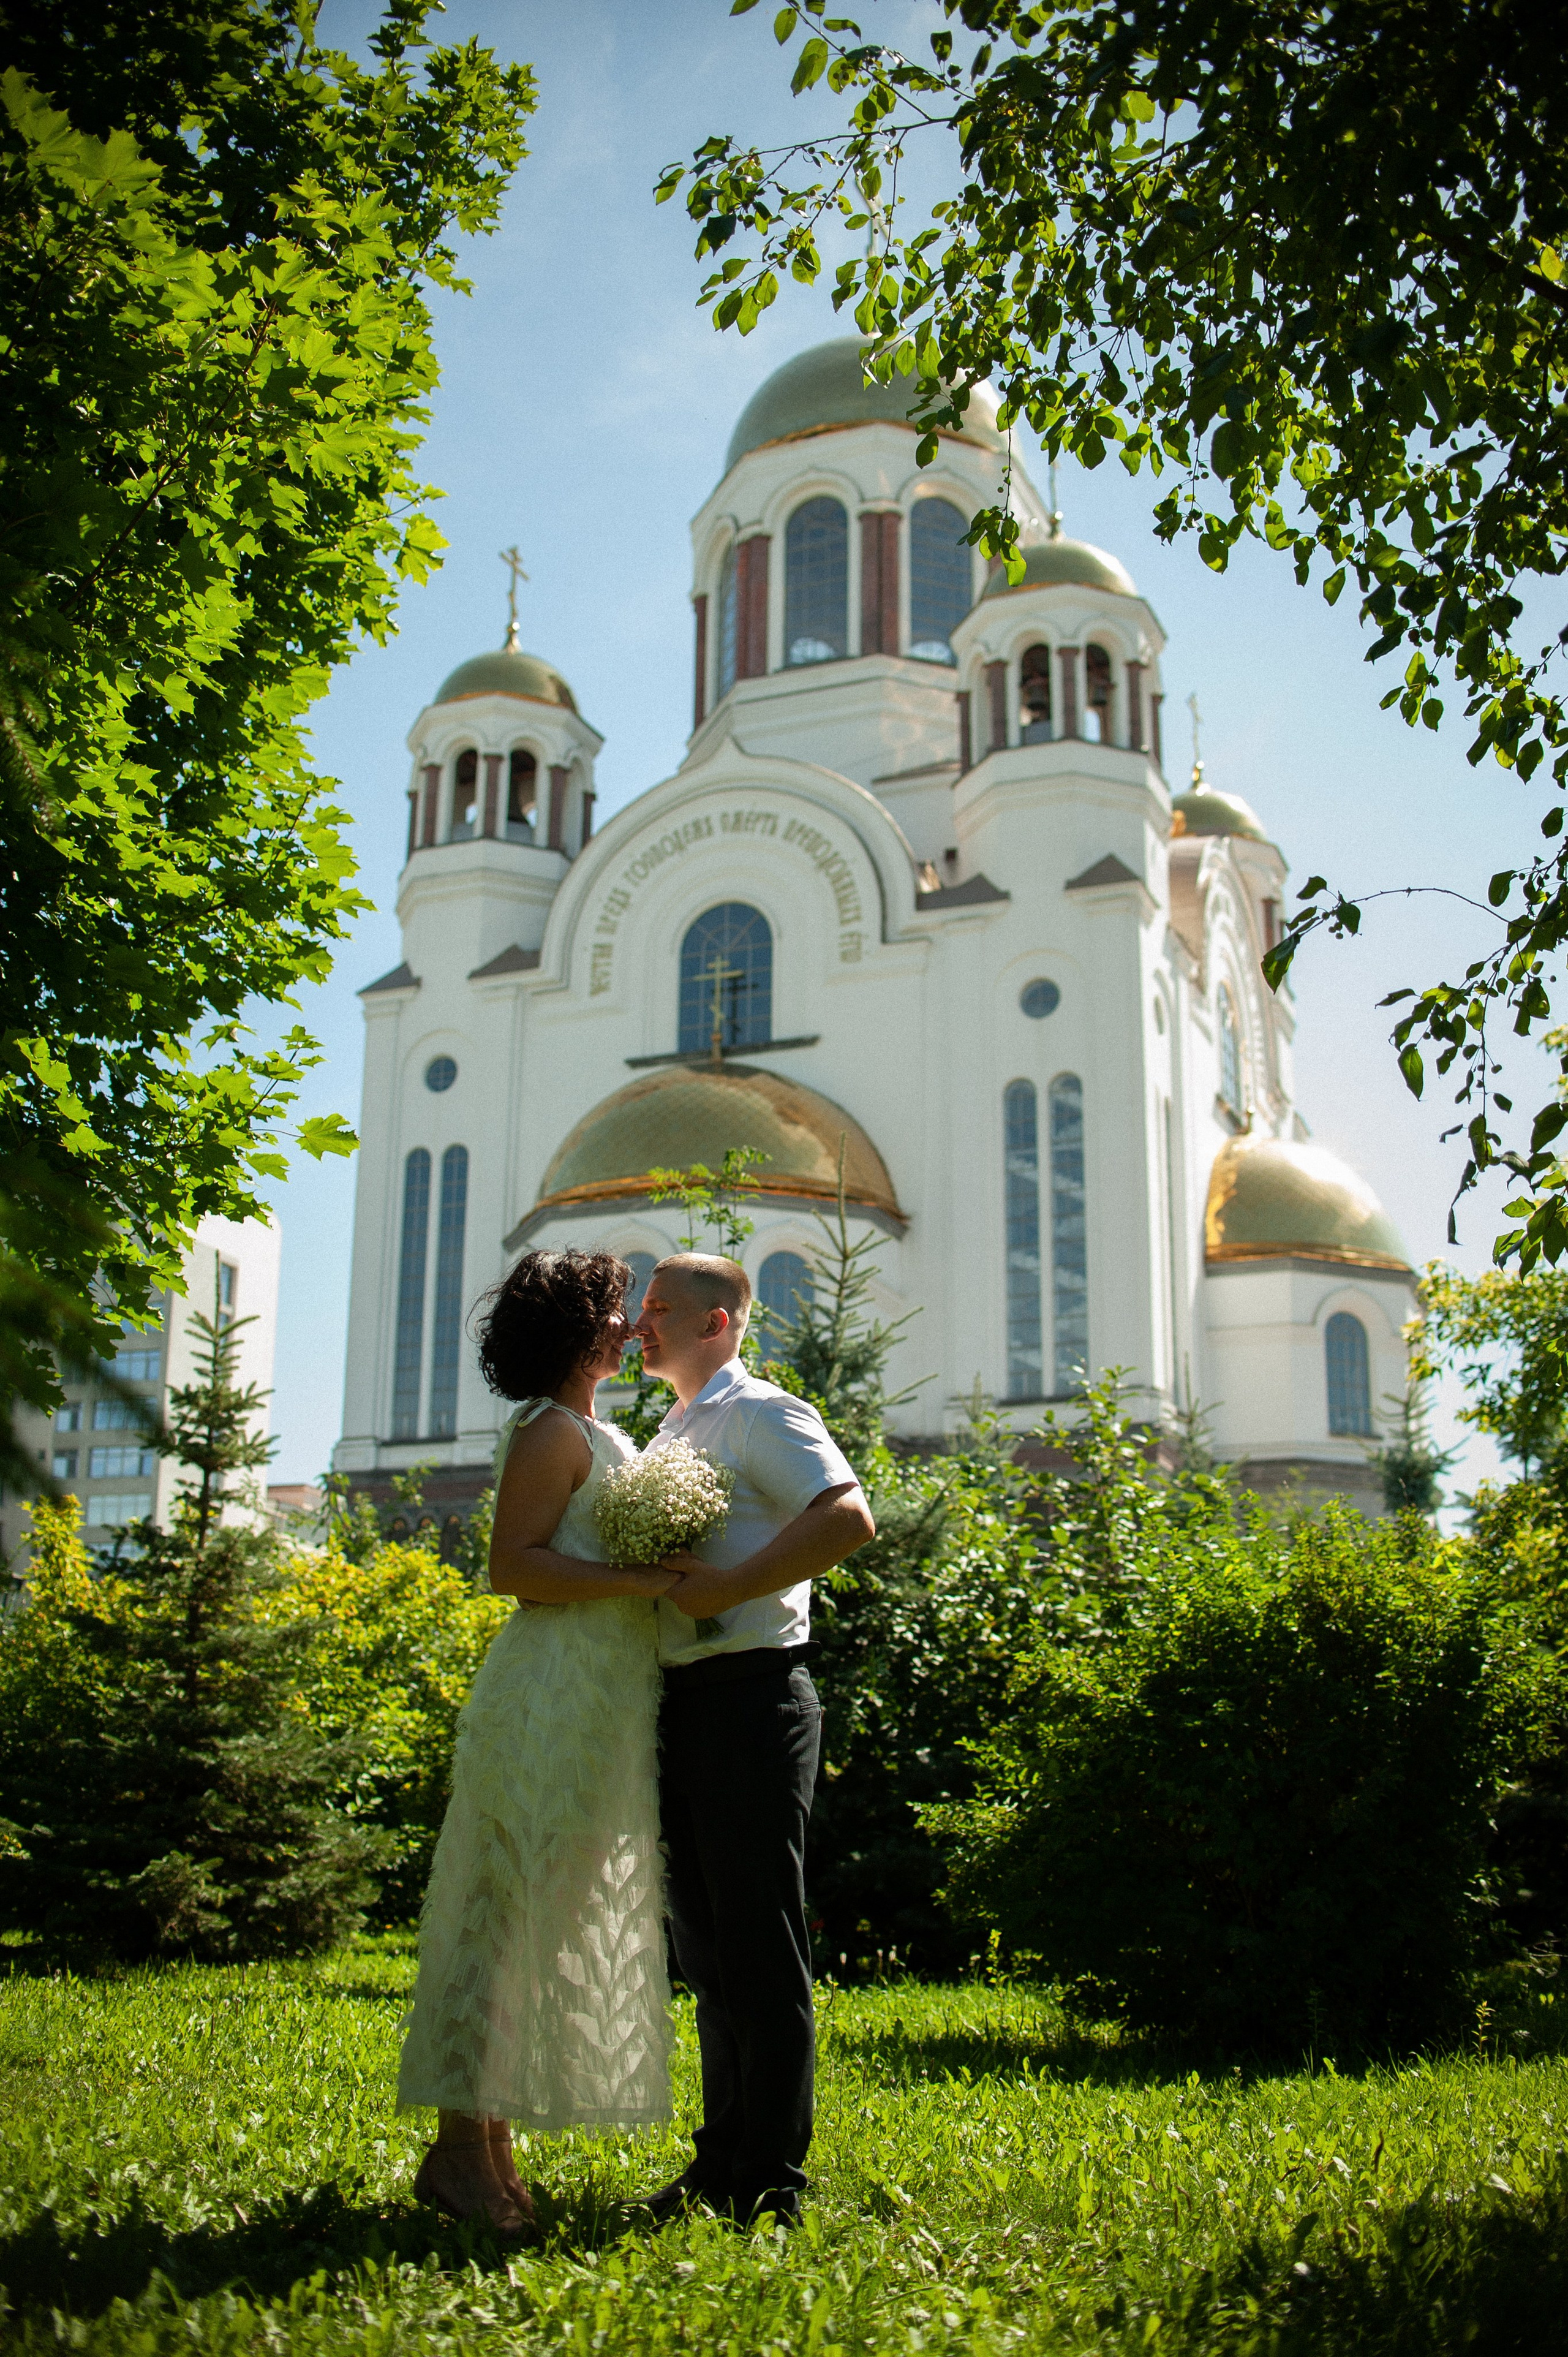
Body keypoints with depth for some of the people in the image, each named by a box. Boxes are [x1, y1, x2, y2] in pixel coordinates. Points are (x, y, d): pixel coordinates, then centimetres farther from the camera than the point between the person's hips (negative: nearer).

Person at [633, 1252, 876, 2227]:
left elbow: (848, 1519, -22)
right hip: (681, 1699, 9)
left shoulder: (761, 1414, -7)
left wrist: (730, 1586, -21)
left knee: (761, 1945, -3)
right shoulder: (669, 1436, 20)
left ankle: (769, 2186, 4)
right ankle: (722, 2162, 24)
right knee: (706, 1945, 14)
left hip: (750, 1698, -9)